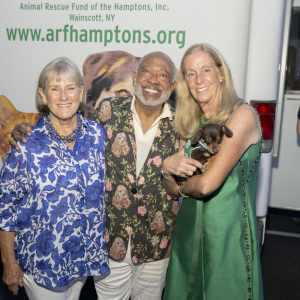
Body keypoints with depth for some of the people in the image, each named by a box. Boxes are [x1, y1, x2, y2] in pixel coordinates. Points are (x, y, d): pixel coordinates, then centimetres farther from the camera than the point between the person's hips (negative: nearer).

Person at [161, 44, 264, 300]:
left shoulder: (242, 115, -14)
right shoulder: (190, 124, 7)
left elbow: (207, 184, -22)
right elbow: (173, 191, 7)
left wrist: (184, 186, -1)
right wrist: (168, 167, -14)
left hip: (228, 233, -6)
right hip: (187, 232, 6)